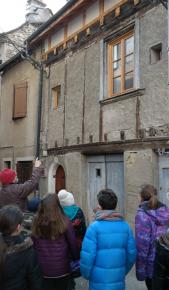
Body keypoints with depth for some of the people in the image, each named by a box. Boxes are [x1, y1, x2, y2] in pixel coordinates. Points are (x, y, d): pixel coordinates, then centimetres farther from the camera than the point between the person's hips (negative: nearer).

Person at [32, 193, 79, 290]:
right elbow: (73, 245, -6)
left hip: (42, 269, 2)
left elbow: (33, 245, 0)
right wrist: (77, 259, 11)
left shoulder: (36, 222, -9)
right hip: (62, 269, -2)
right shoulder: (65, 222, -14)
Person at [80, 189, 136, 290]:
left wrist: (86, 274, 2)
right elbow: (132, 253, 1)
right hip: (119, 280, 3)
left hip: (99, 281, -3)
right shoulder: (125, 226, -5)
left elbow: (87, 254, -17)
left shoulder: (95, 227, -17)